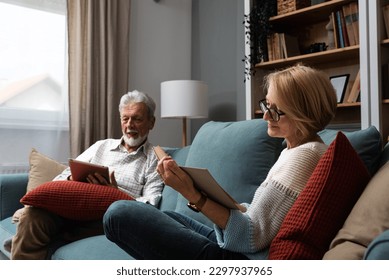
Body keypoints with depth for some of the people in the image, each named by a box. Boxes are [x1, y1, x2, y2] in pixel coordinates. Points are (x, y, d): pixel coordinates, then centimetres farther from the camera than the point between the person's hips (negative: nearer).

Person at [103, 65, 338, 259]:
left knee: (120, 213, -11)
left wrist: (193, 195, -27)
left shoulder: (304, 155, -20)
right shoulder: (295, 151, 11)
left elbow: (253, 237, -23)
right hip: (242, 252, 11)